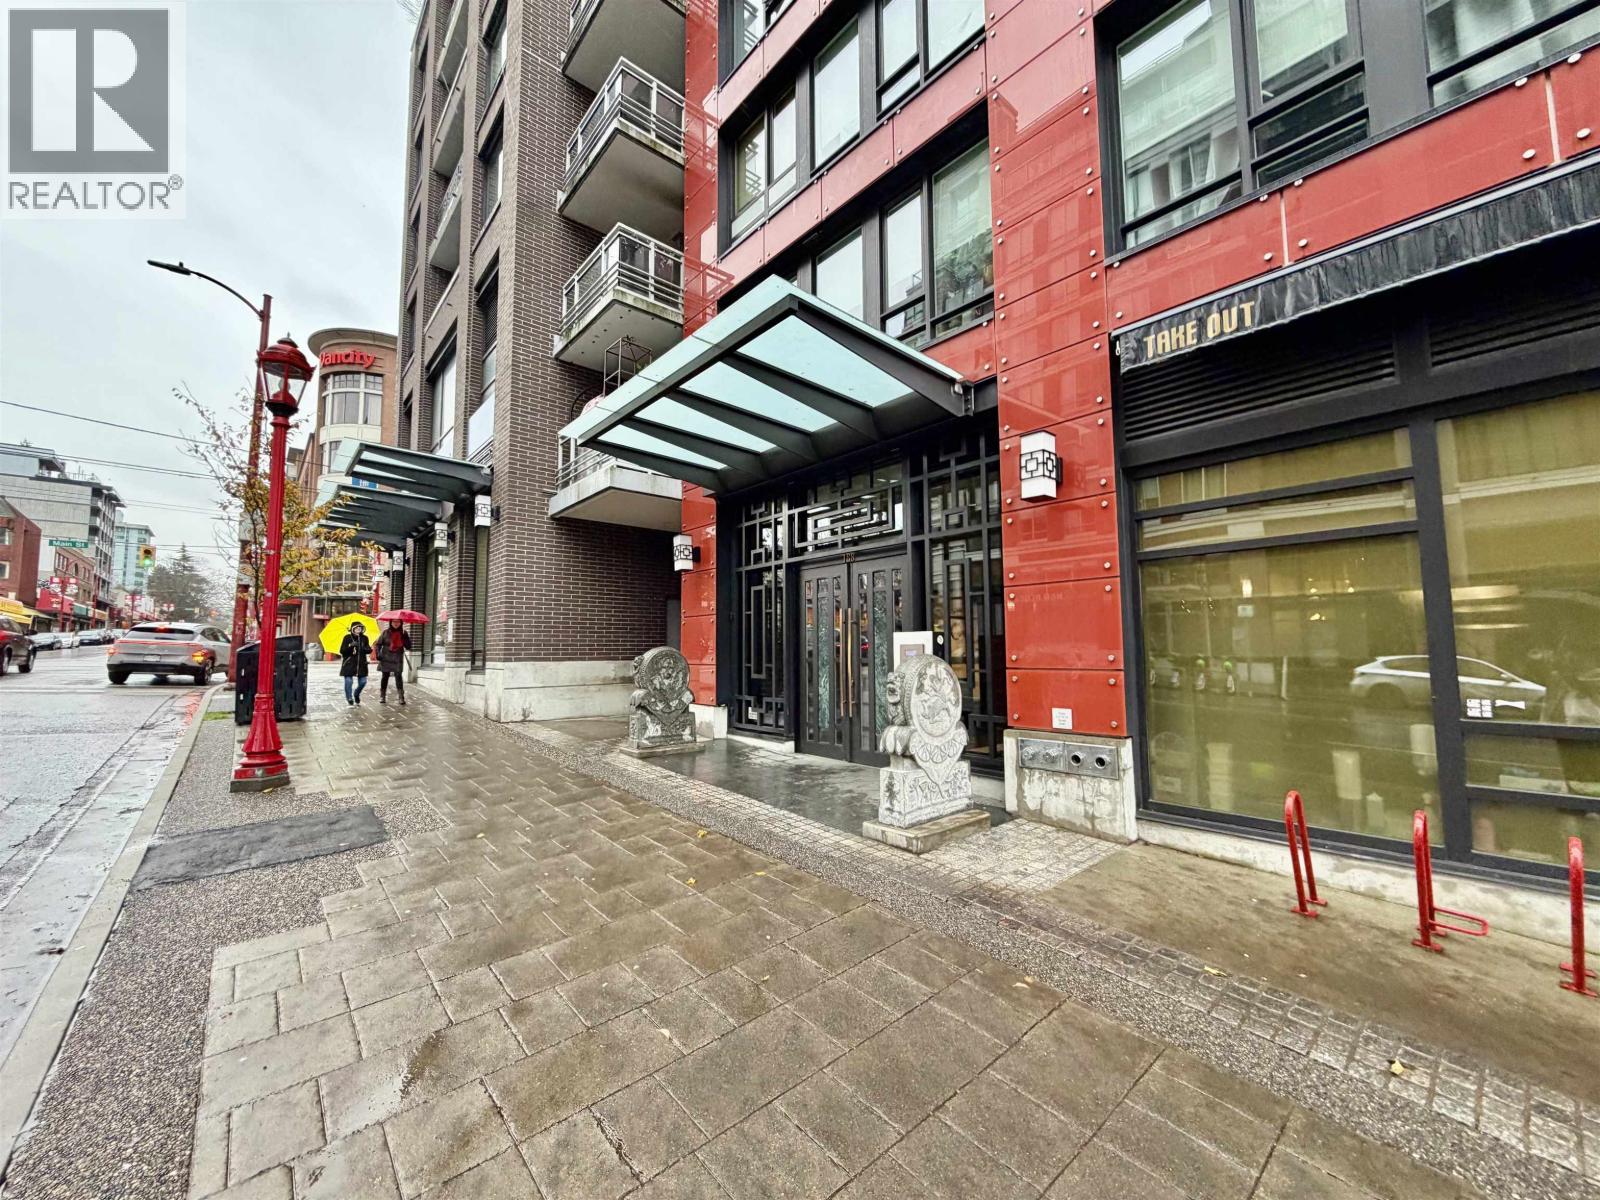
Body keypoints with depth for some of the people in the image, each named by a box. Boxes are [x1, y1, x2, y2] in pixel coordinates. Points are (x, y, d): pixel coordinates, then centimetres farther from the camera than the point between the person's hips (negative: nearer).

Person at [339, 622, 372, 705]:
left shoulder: (364, 638, 7)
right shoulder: (347, 638, -2)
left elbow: (368, 650, 10)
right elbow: (342, 651, -4)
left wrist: (368, 649, -13)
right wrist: (350, 646, -21)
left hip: (361, 664, 3)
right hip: (349, 663, -3)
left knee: (363, 681, 3)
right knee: (348, 681, -6)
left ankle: (356, 694, 31)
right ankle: (349, 698, 8)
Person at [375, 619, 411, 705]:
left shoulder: (403, 633, 3)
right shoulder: (386, 632, 2)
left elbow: (408, 647, 0)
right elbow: (379, 644, 5)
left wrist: (406, 638, -16)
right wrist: (377, 654, -9)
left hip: (398, 659, -1)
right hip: (386, 658, 1)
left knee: (398, 676, -9)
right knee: (385, 676, 9)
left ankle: (401, 697, -9)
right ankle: (382, 696, 20)